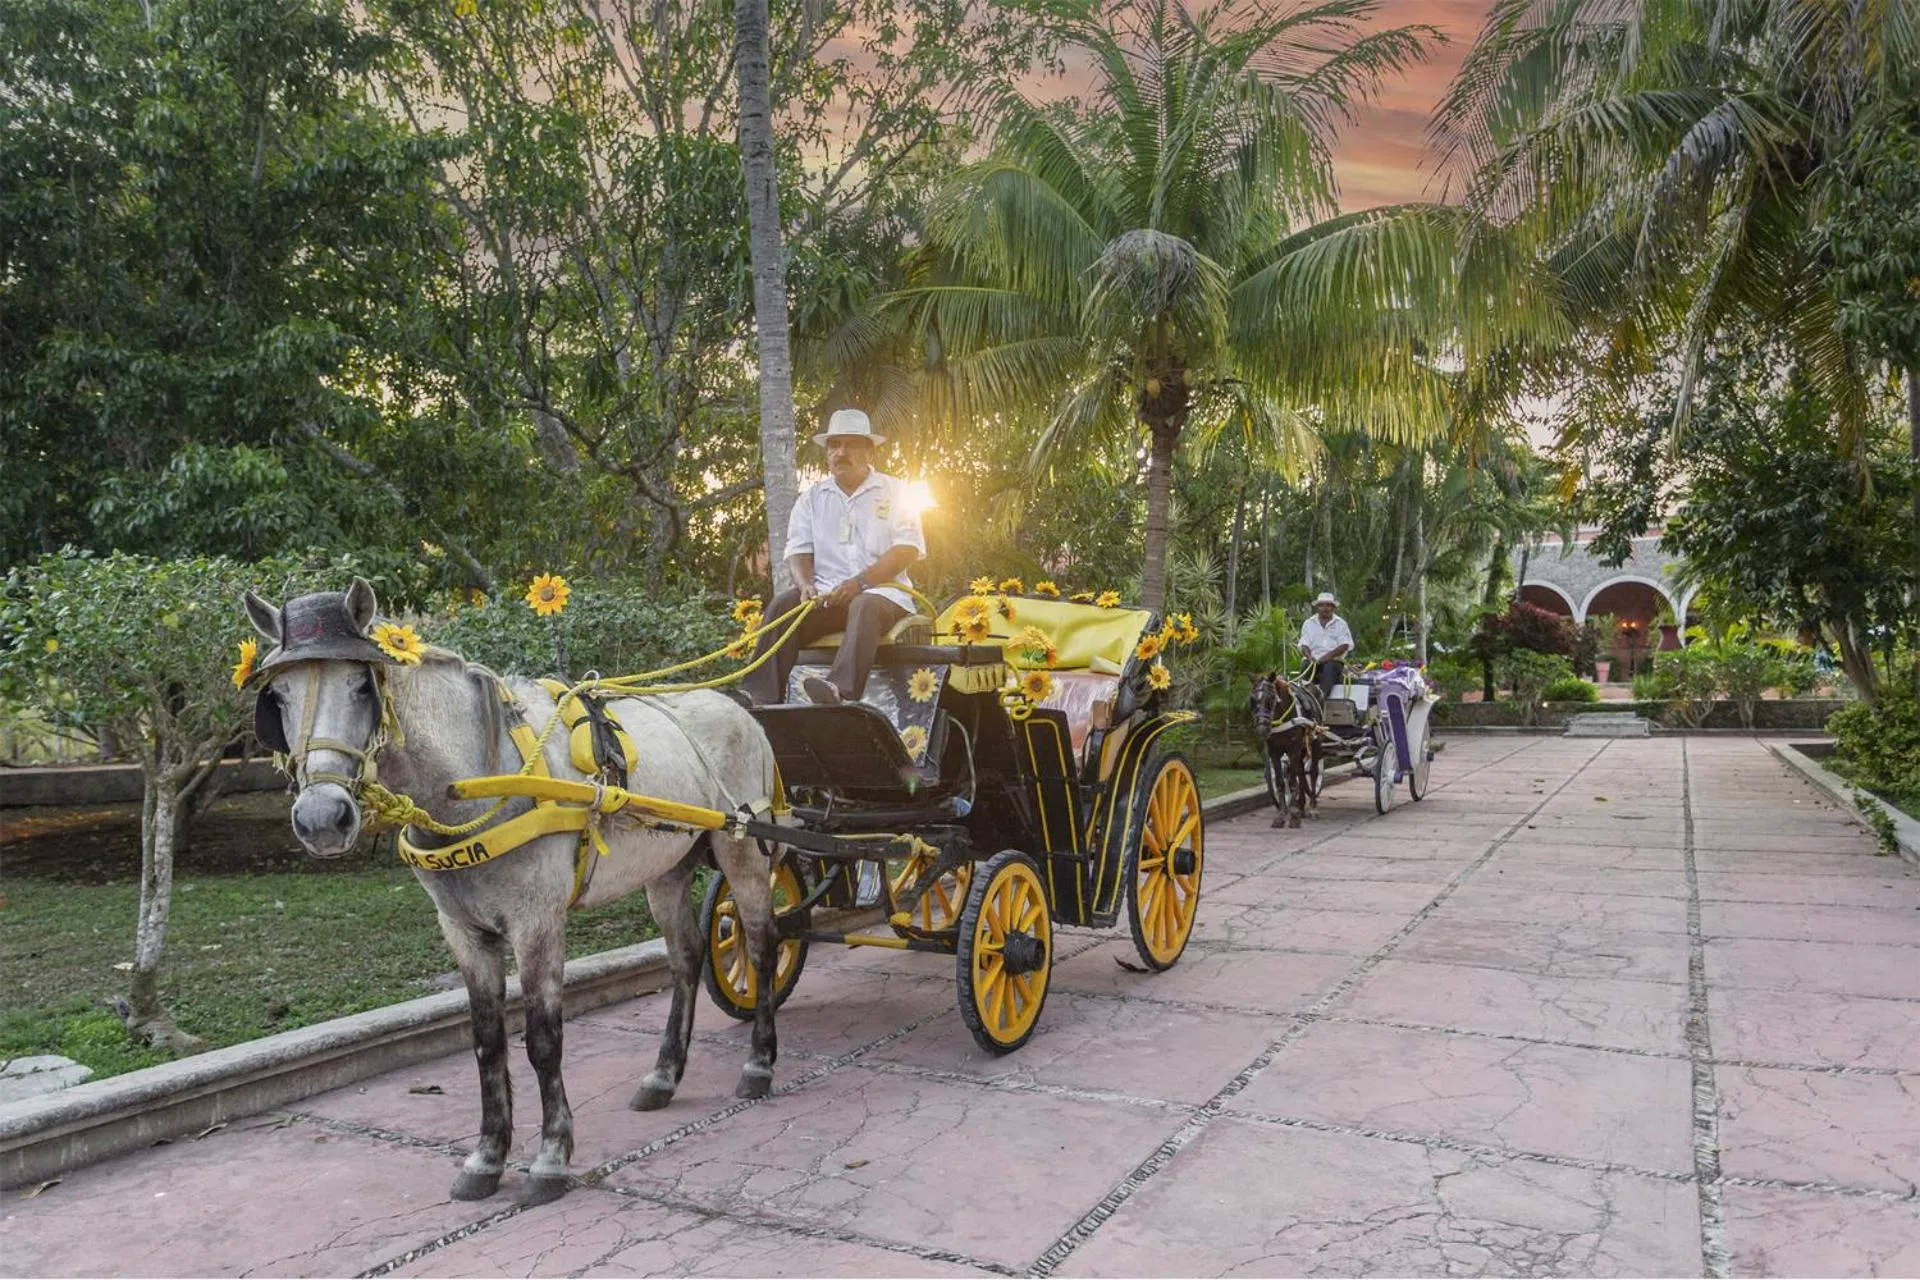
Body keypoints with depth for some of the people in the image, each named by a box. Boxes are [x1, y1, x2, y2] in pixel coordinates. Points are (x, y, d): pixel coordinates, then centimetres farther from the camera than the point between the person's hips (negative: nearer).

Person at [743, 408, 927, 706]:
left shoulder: (894, 492, 8)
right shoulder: (812, 498, 17)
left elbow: (907, 549, -4)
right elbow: (799, 549, 10)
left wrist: (859, 582, -17)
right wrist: (806, 584, -13)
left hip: (882, 592, -3)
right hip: (825, 595, 3)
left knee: (865, 606, -37)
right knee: (783, 604, -25)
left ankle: (842, 691, -57)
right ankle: (762, 696, -34)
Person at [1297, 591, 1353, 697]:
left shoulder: (1340, 624, 10)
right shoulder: (1308, 624, 15)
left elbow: (1345, 646, -1)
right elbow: (1304, 645, 6)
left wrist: (1329, 655, -17)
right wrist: (1309, 657, -17)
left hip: (1334, 661, -1)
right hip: (1313, 661, 1)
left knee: (1330, 667, -35)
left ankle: (1322, 694, -52)